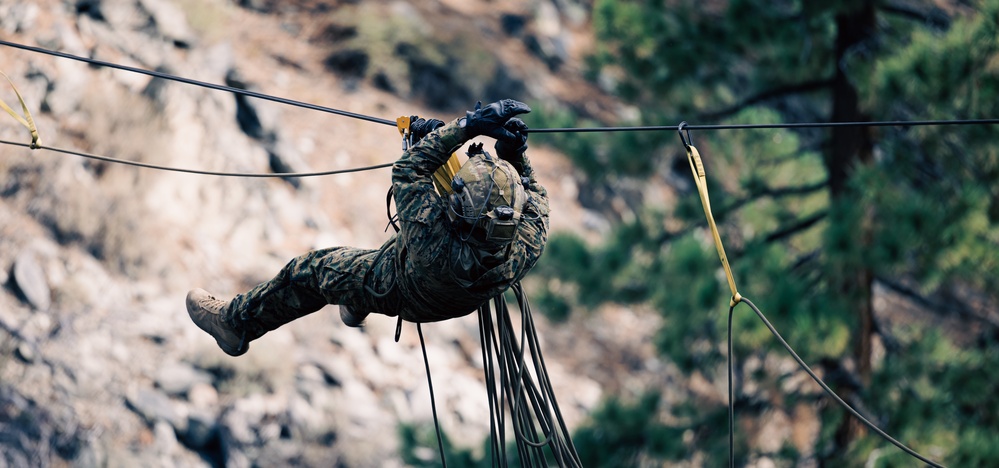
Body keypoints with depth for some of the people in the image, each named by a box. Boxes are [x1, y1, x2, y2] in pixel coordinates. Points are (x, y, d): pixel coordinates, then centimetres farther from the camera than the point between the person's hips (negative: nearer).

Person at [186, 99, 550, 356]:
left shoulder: (435, 242, -51)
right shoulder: (529, 246, -39)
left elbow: (407, 171, -38)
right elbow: (535, 197, -13)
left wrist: (465, 126, -39)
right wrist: (515, 155, -26)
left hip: (397, 294, -5)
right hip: (456, 301, 5)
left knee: (310, 271, 18)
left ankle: (236, 323, 42)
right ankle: (356, 307, 60)